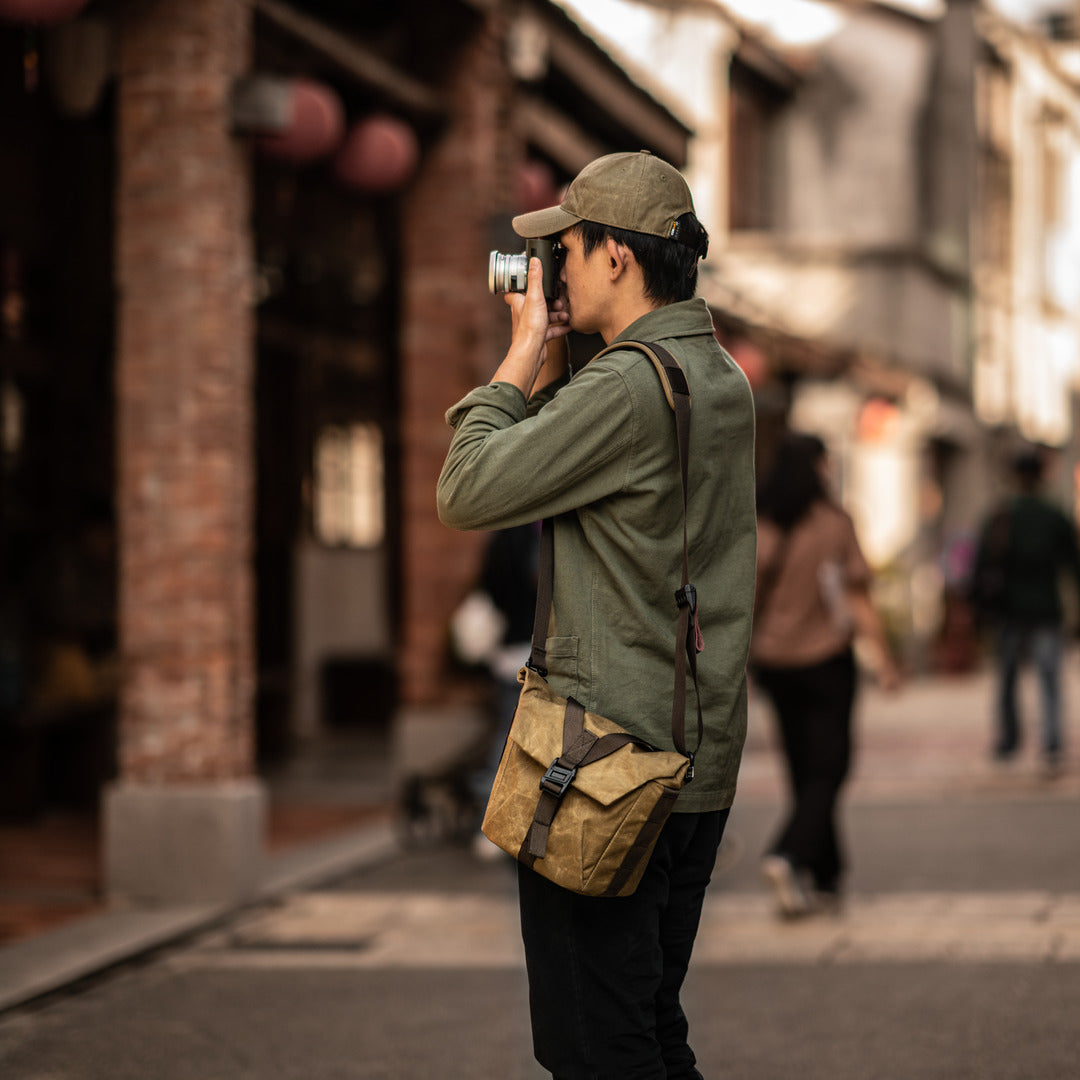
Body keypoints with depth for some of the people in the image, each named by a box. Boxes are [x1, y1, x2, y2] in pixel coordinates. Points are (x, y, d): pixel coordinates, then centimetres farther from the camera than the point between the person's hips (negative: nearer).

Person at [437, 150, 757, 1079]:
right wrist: (548, 365, 10)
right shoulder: (723, 380, 11)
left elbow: (467, 493, -13)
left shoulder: (626, 387, -19)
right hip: (702, 762, 9)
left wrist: (523, 355, -4)